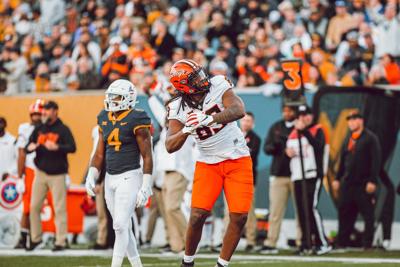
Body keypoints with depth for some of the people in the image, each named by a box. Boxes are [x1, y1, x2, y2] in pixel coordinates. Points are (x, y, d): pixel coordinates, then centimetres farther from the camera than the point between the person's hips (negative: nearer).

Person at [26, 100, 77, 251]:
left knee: (60, 209, -5)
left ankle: (61, 242, -2)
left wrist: (57, 147, -30)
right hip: (40, 173, 5)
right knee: (34, 207, 3)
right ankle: (36, 239, 13)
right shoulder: (39, 129, 12)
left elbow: (72, 148, -14)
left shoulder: (63, 129, -3)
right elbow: (27, 148, 10)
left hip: (57, 174, -5)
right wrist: (30, 148, -14)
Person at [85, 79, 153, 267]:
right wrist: (91, 177, 4)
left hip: (130, 177, -7)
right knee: (123, 227, 11)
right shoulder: (104, 119, 10)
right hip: (110, 178, 7)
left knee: (120, 225, -14)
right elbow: (99, 153, 16)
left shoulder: (136, 120, -11)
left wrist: (145, 187, -14)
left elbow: (147, 156, -10)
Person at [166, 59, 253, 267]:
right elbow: (170, 147, -13)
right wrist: (187, 130, -32)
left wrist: (209, 119, -40)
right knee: (198, 215, -11)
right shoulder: (178, 108, -9)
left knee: (239, 216, -7)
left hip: (238, 159, 0)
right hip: (208, 163, 0)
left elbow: (238, 111, -27)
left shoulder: (218, 86, -12)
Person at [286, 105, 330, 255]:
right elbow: (288, 149, 29)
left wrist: (304, 130, -21)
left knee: (311, 208, -15)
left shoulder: (317, 130, 0)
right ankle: (306, 244, 10)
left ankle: (323, 243, -14)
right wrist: (288, 151, 5)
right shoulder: (293, 133, 19)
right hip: (297, 177, 7)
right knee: (301, 210, 4)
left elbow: (318, 145, -19)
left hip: (313, 176, -7)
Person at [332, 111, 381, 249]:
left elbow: (376, 161, -11)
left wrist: (372, 181, -17)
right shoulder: (349, 140, 17)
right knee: (345, 214, 6)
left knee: (368, 215, -2)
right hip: (347, 183, 7)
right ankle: (342, 243, 10)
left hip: (364, 185, -7)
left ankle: (367, 244, 0)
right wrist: (338, 179, 16)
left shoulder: (370, 138, -5)